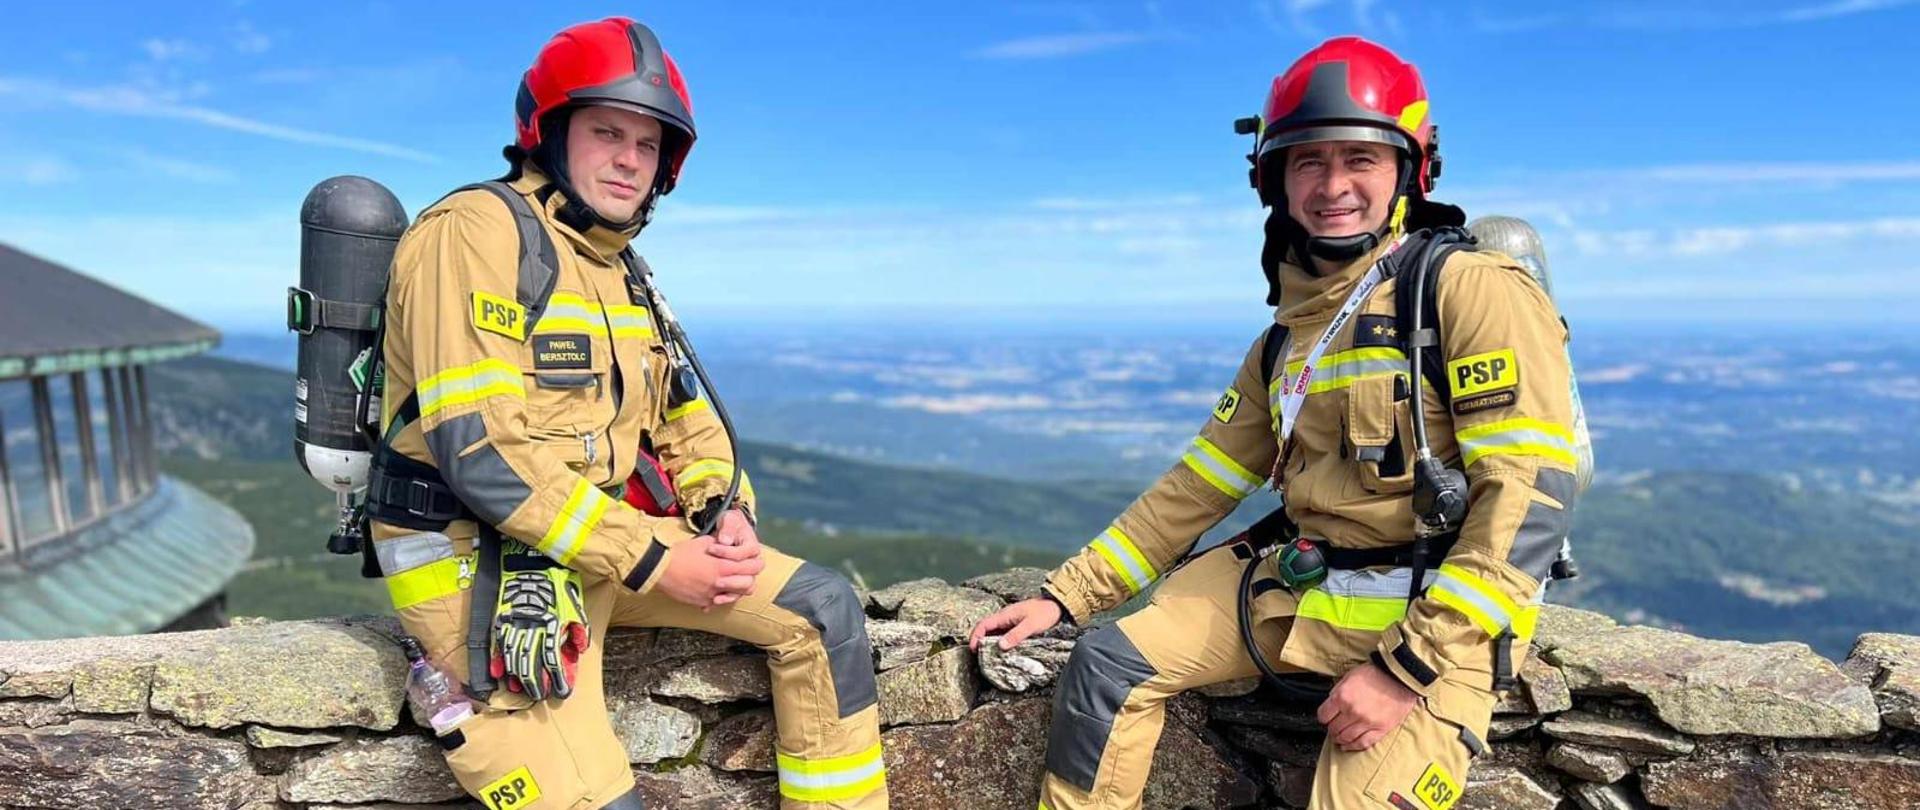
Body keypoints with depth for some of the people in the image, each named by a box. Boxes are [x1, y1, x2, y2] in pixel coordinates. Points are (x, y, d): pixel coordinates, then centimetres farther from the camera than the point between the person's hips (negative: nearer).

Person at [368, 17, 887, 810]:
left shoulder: (620, 270, 14)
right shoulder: (477, 230, -13)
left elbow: (686, 419, 17)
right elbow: (480, 448, -23)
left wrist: (727, 512, -4)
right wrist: (653, 562, -22)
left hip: (610, 539, 8)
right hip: (482, 558, -8)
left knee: (821, 608, -1)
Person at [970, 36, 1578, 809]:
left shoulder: (1472, 289, -11)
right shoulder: (1286, 340, 11)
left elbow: (1529, 496, -18)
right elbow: (1196, 487, 13)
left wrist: (1408, 666, -21)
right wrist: (1065, 594, 9)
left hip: (1437, 612, -6)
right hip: (1301, 585, 6)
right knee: (1110, 662, -5)